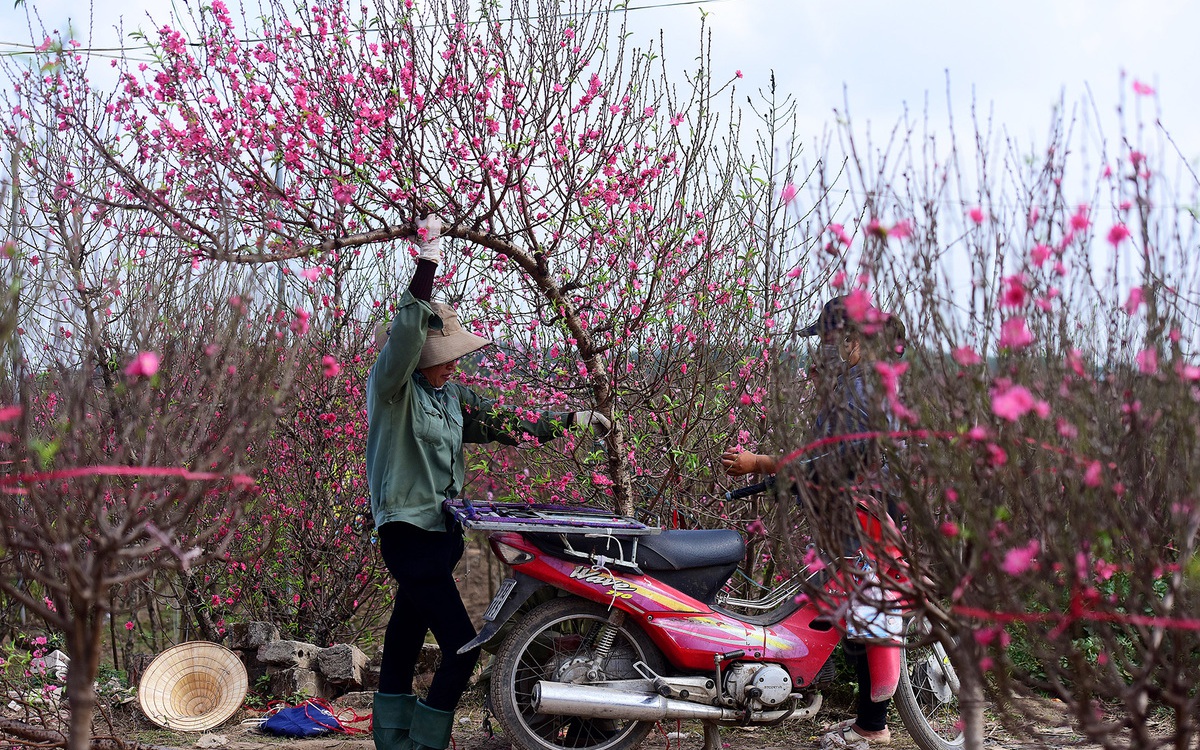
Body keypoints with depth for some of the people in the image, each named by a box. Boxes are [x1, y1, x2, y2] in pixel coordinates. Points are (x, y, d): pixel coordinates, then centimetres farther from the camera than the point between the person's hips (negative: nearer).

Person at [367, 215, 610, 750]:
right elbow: (402, 340, -30)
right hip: (408, 531, -8)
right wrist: (426, 270, -37)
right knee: (462, 648, -12)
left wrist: (567, 420, 16)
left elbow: (505, 424, 20)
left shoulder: (452, 396, 13)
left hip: (442, 530, 8)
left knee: (404, 648, 14)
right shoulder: (391, 385, -11)